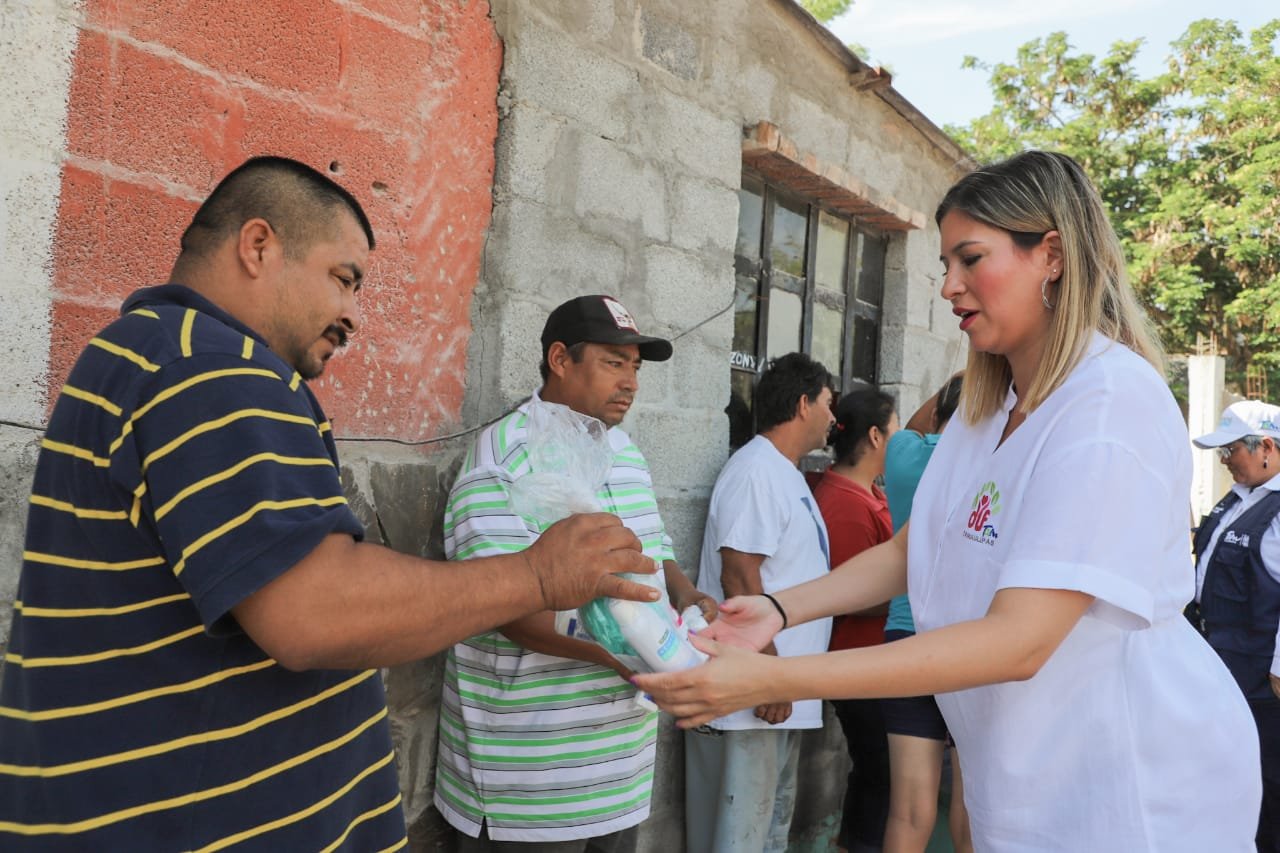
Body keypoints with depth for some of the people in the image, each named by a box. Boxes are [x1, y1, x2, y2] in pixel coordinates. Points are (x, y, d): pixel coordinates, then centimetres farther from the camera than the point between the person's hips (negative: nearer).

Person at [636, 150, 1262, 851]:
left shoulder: (1113, 405, -22)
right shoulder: (987, 407, 8)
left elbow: (1017, 641, -30)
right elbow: (910, 551, 8)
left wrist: (770, 680, -34)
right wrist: (779, 610, -8)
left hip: (1134, 789, -7)